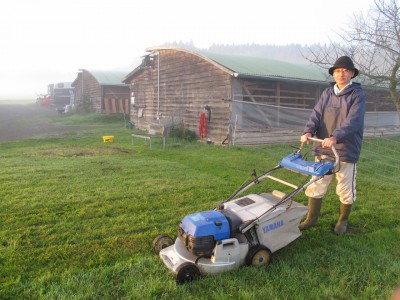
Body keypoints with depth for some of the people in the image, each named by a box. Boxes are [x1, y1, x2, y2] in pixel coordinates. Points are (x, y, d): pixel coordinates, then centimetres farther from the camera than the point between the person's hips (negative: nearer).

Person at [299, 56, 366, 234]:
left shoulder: (357, 94, -7)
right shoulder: (327, 93, 8)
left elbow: (353, 121, -20)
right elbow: (316, 114, -1)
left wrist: (335, 137, -35)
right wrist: (308, 131, -20)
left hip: (346, 151, -4)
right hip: (323, 149, 4)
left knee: (345, 190, 10)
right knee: (316, 186, 10)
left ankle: (343, 221, 32)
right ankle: (311, 219, 26)